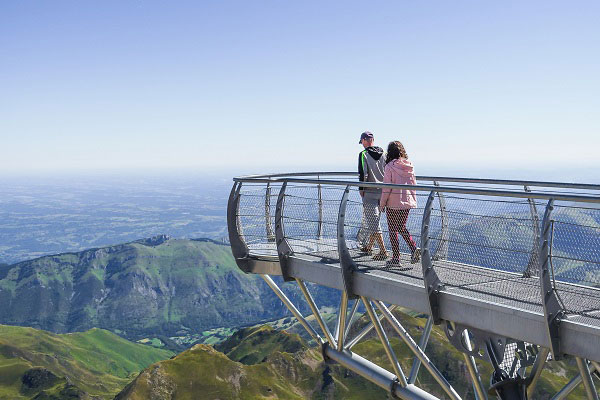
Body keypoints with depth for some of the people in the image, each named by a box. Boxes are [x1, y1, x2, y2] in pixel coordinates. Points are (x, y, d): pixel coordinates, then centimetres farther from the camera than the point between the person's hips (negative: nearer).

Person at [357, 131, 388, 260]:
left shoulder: (363, 154, -9)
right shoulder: (383, 154, 8)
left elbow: (363, 173, -14)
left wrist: (361, 189, -4)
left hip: (370, 192, -7)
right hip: (382, 191, 7)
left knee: (373, 222, -5)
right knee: (373, 219, 19)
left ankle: (383, 251, -10)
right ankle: (369, 247, 31)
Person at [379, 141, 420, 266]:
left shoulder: (390, 166, -11)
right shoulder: (409, 166, 5)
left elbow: (387, 187, -12)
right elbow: (413, 184, 9)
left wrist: (382, 203, -4)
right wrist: (413, 199, 19)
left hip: (393, 202, -6)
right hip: (407, 201, 6)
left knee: (393, 229, 5)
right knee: (402, 227, 19)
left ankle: (396, 257, 8)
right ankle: (414, 248, 1)